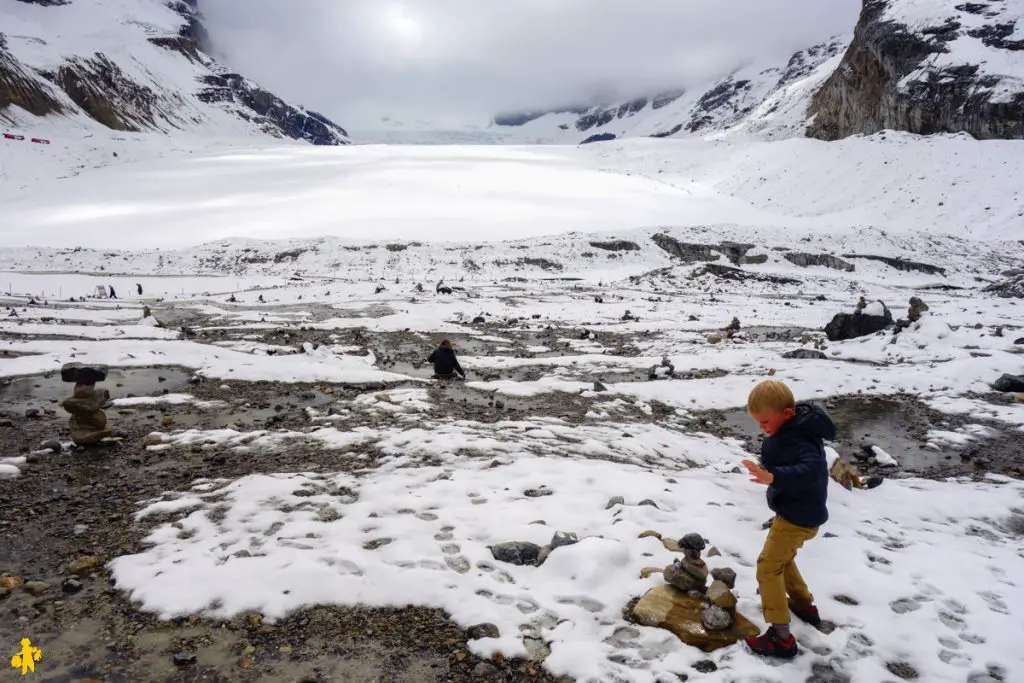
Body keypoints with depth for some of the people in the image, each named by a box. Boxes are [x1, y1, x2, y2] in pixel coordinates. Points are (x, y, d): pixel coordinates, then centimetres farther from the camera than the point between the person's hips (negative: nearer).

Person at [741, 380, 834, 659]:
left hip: (797, 515, -10)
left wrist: (773, 477, -56)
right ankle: (805, 605, 46)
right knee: (783, 558, 30)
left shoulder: (795, 439, -30)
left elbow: (811, 470, -46)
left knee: (768, 568, -3)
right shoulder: (797, 427, 1)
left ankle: (781, 638, 3)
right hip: (800, 511, 10)